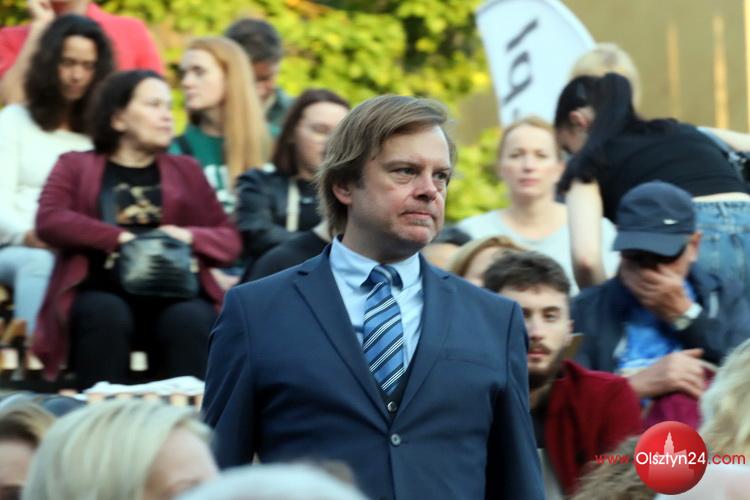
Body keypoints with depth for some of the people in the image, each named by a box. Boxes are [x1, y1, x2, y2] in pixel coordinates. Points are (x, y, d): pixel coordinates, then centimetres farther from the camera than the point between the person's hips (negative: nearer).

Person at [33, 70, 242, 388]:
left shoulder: (185, 170, 26)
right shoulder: (76, 167, 19)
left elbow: (229, 240, 19)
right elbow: (49, 221, -1)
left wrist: (189, 236, -4)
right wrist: (121, 238, -11)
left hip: (176, 293, 2)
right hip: (104, 292, -1)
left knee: (191, 321, -32)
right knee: (106, 315, -35)